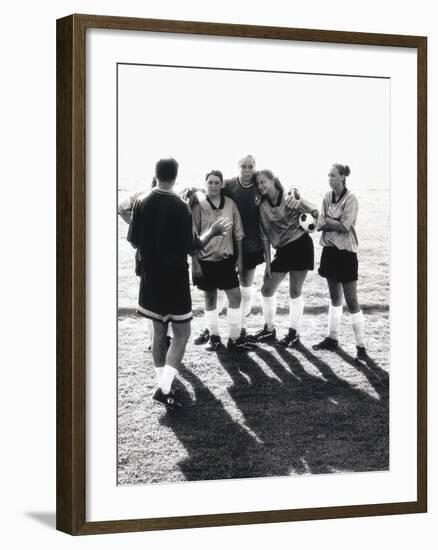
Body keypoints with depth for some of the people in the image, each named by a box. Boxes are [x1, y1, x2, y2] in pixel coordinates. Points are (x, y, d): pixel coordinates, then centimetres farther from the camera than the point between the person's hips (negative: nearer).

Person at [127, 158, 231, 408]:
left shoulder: (141, 204, -3)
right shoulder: (181, 207, -14)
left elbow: (134, 242, 2)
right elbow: (192, 247, -11)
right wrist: (213, 231, 3)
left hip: (151, 278, 4)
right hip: (176, 278, -4)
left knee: (159, 332, 15)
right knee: (182, 333, 3)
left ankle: (163, 384, 17)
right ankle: (164, 387, -11)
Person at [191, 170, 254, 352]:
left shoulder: (230, 204, 2)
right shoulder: (199, 206, -5)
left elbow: (238, 233, 7)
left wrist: (239, 258, 5)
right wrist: (195, 262, -8)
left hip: (226, 258, 2)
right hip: (206, 260, -2)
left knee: (235, 296, -4)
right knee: (210, 298, 6)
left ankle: (234, 339, 3)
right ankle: (214, 338, 17)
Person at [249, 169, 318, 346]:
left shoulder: (288, 200, -11)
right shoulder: (263, 207, 4)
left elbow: (309, 209, -18)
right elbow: (265, 236, 7)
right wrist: (267, 261, 4)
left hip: (300, 245, -6)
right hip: (282, 250, 6)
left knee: (295, 291, 0)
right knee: (266, 289, 6)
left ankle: (294, 332, 12)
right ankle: (269, 330, 21)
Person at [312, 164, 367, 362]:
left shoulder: (350, 199, -13)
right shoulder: (328, 197, 5)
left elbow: (345, 226, -20)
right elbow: (320, 225, -1)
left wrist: (328, 221, -7)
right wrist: (337, 224, -16)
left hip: (345, 252, -6)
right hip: (330, 250, 6)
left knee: (351, 300, -6)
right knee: (334, 297, 16)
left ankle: (361, 346, -2)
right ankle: (332, 338, 26)